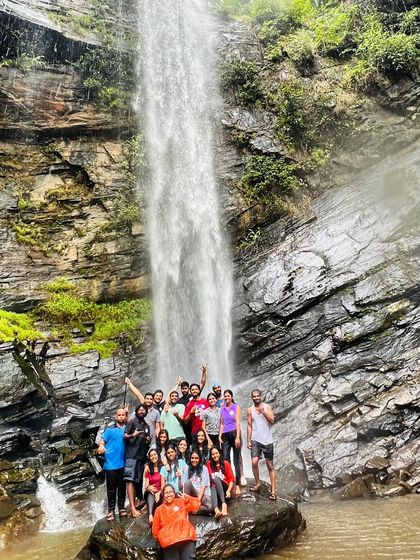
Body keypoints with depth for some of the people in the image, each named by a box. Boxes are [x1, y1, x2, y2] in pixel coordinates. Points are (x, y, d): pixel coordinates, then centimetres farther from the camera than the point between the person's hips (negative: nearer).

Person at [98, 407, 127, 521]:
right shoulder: (110, 429, 1)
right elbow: (102, 440, -5)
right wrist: (101, 446, -25)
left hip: (123, 463, 2)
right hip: (110, 463, -2)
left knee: (122, 487, 9)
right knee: (111, 488, 5)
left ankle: (121, 508, 20)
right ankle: (111, 510, 14)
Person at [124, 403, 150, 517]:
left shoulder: (146, 426, 20)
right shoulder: (132, 422, 1)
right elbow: (125, 436, -7)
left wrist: (148, 441, 3)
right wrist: (133, 435, -27)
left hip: (142, 455, 7)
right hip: (131, 455, -7)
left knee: (137, 480, 7)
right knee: (130, 480, -12)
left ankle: (134, 505, 11)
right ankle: (132, 507, -17)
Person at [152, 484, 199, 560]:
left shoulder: (181, 502, 19)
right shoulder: (159, 509, 16)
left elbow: (196, 504, 12)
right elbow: (155, 528, 16)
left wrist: (185, 498, 13)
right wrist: (161, 540, 7)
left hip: (186, 538, 0)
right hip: (169, 543, 0)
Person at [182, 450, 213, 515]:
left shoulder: (204, 468, 0)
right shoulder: (187, 469, 8)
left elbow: (203, 486, -8)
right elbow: (183, 484, 0)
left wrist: (198, 500, -18)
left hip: (203, 494, -2)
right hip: (192, 493, 2)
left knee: (209, 507, -35)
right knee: (188, 482, -30)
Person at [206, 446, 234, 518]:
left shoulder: (225, 463, 2)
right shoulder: (209, 464, 6)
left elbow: (231, 479, -1)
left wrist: (228, 490, -15)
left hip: (225, 489, -1)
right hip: (214, 488, 1)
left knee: (216, 478, -30)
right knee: (213, 488, -34)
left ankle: (224, 504, -46)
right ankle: (216, 508, -60)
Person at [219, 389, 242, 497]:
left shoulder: (236, 407, 3)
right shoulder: (222, 409, 15)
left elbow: (238, 422, -4)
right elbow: (222, 424, 17)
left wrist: (238, 437, -11)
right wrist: (220, 436, 7)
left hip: (234, 434, -4)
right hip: (225, 436, 4)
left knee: (236, 461, -3)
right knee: (225, 460, 0)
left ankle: (237, 485, -1)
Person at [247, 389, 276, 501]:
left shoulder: (267, 407, 0)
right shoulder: (250, 410, 4)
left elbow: (272, 421, -9)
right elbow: (249, 425, 5)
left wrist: (263, 412, -21)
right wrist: (248, 440, 1)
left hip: (268, 440, -1)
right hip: (255, 440, 1)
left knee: (270, 466, 3)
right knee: (254, 462, -12)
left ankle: (273, 490, 7)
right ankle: (258, 483, 10)